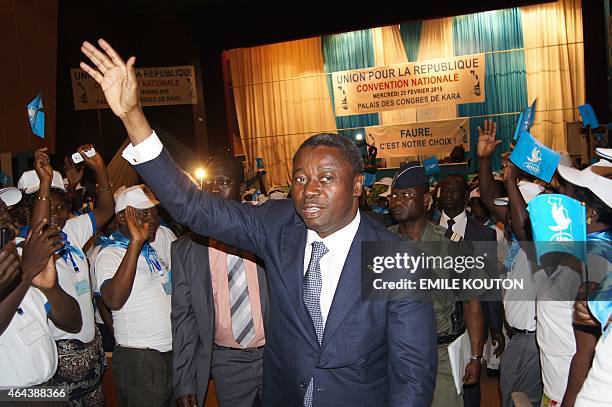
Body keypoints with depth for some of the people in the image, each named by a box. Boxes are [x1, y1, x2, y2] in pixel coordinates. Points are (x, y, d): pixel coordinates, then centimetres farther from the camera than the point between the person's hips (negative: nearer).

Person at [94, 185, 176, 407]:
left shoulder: (163, 236, 6)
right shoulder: (109, 254, -12)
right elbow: (113, 300, -30)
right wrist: (136, 242, -31)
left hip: (177, 349, 6)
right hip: (139, 357, -6)